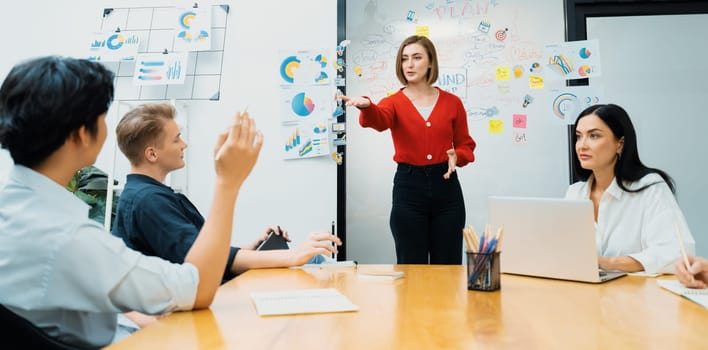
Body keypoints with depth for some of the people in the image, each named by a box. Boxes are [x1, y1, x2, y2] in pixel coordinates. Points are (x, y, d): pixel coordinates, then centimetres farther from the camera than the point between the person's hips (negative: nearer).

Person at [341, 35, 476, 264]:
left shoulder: (452, 102, 6)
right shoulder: (395, 102, 1)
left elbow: (466, 145, 13)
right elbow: (379, 120, -23)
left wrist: (457, 156, -10)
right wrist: (366, 106, -45)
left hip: (446, 187, 2)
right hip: (408, 188, -1)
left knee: (448, 267, 8)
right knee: (411, 267, 5)